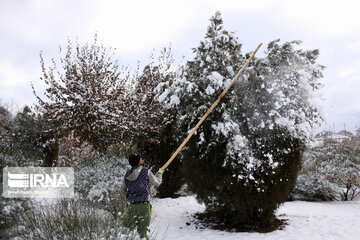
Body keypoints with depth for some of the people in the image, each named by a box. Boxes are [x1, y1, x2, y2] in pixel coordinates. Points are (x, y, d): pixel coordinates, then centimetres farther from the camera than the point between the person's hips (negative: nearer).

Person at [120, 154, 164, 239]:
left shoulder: (127, 174, 9)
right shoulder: (146, 172, -7)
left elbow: (123, 191, 18)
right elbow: (157, 182, 4)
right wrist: (160, 173, 21)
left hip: (132, 205, 5)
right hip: (143, 204, -4)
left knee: (128, 227, 13)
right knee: (143, 230, 2)